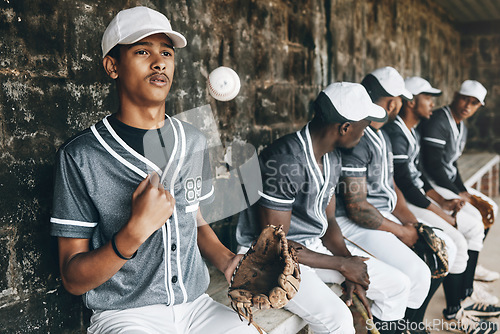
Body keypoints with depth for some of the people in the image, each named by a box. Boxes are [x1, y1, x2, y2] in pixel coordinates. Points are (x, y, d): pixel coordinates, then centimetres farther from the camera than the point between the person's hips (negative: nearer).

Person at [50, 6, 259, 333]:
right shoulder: (80, 156, -11)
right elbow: (73, 279, -9)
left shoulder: (193, 142, 4)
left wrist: (227, 261, -3)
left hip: (197, 305, 3)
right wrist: (136, 230, -25)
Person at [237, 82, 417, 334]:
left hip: (316, 245, 9)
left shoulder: (332, 158, 4)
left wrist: (352, 274, -6)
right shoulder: (284, 162, -26)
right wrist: (342, 264, -16)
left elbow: (328, 221, 9)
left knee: (398, 285, 4)